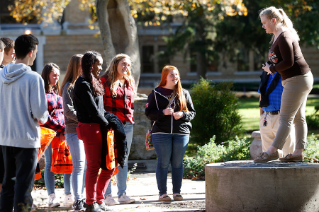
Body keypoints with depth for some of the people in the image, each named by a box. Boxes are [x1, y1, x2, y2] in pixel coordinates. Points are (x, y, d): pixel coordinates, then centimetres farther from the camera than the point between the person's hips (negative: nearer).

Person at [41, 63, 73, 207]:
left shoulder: (57, 92, 19)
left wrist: (63, 130, 7)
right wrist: (60, 129, -12)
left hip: (62, 133, 6)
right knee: (50, 164, -2)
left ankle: (68, 196, 5)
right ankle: (52, 197, 0)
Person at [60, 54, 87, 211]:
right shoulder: (69, 86, -5)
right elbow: (69, 110, -12)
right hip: (74, 130, -7)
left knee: (85, 165, 8)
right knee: (79, 165, -9)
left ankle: (82, 197, 14)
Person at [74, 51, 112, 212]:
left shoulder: (93, 82, 17)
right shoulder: (83, 84, -13)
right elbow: (93, 110, -16)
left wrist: (107, 122, 4)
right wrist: (107, 124, -5)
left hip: (98, 127, 9)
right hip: (90, 128, -9)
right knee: (93, 166, -4)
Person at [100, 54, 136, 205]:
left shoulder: (129, 82, 16)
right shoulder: (105, 81, -3)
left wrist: (131, 117, 13)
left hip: (127, 124, 6)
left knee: (123, 160, 9)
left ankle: (122, 194, 13)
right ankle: (107, 195, -2)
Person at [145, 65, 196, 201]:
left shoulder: (184, 94, 12)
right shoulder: (156, 93, 5)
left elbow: (192, 112, 12)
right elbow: (148, 112, 0)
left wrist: (182, 114, -8)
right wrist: (163, 112, -15)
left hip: (181, 133, 2)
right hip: (162, 133, -2)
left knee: (177, 163, 4)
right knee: (163, 163, -2)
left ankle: (177, 192, 10)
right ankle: (162, 193, 3)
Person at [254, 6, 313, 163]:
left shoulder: (283, 37, -17)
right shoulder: (277, 36, 15)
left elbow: (289, 62, -21)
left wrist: (271, 69, -8)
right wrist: (272, 67, 5)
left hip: (297, 79, -11)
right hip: (301, 79, 11)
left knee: (286, 118, -9)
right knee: (298, 117, 9)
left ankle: (273, 151, -10)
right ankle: (298, 153, 11)